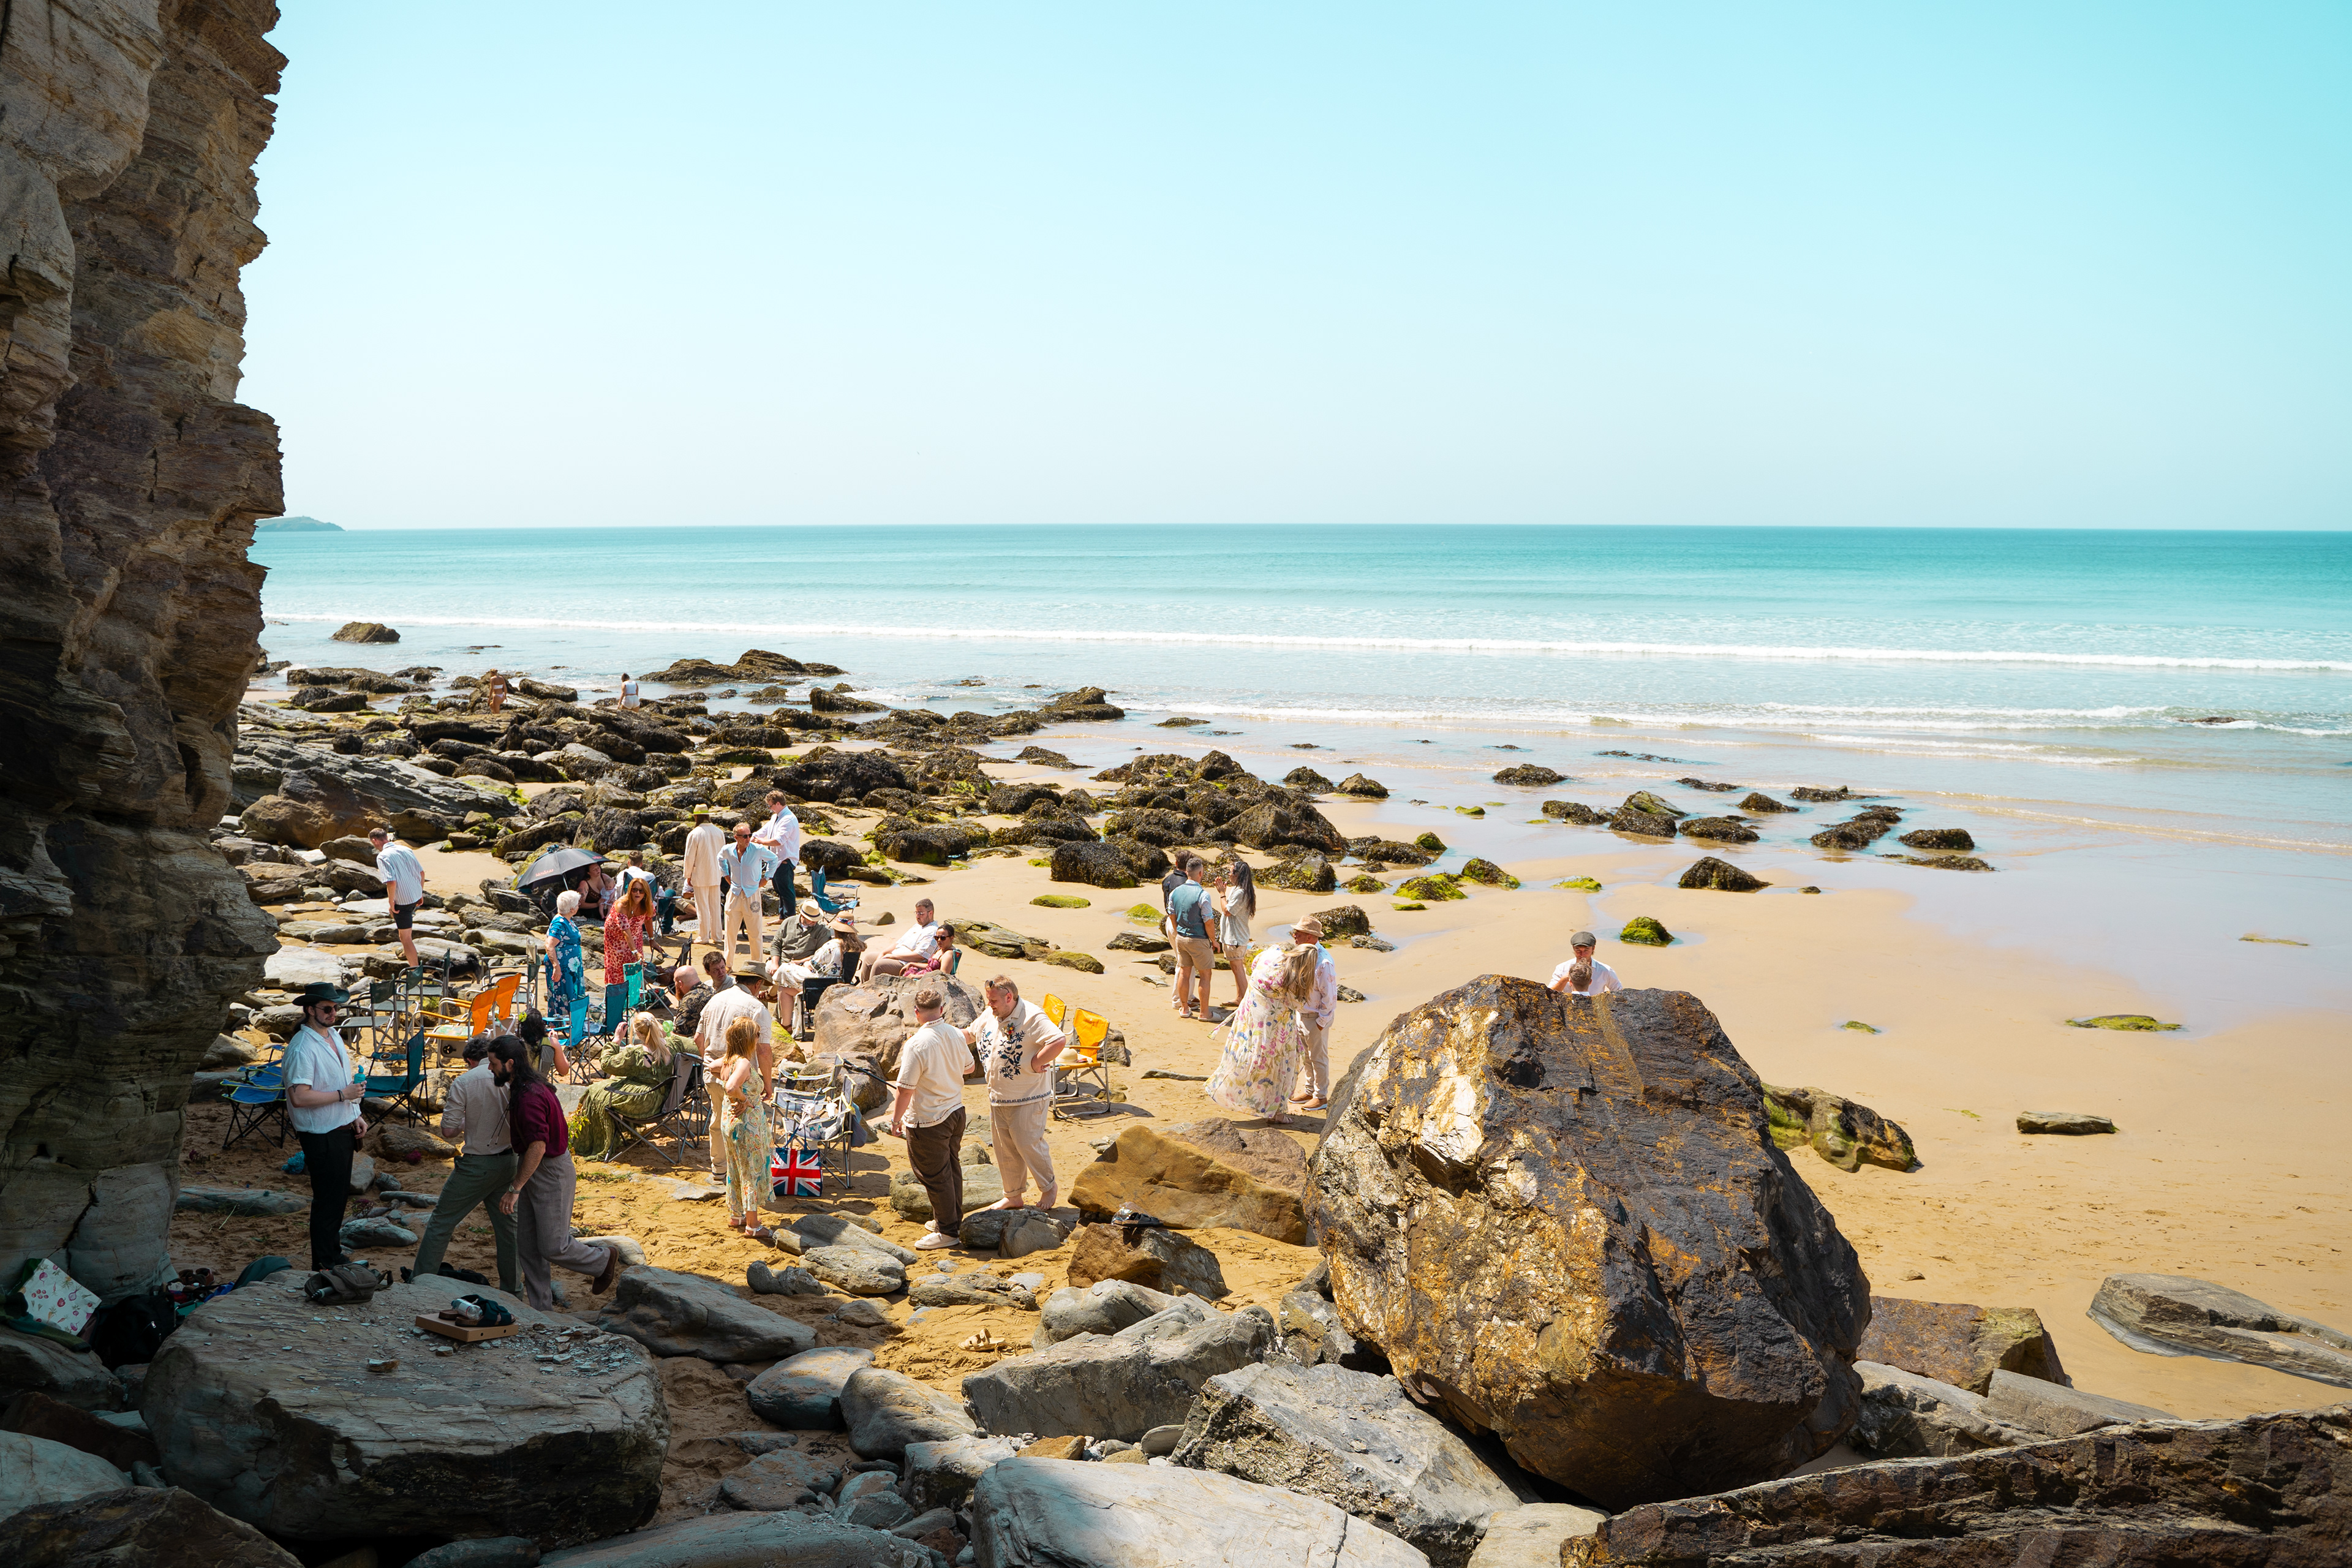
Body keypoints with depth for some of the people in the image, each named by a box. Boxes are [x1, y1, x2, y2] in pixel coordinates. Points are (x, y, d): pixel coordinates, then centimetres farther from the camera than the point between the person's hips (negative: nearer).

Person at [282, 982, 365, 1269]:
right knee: (327, 1200, 1)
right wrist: (343, 1095, -23)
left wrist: (355, 1116, 13)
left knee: (339, 1197, 18)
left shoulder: (334, 1036, 9)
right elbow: (299, 1097, -28)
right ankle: (324, 1264, 13)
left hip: (342, 1130, 9)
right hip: (322, 1136, -9)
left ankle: (334, 1256, 31)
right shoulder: (302, 1048, -21)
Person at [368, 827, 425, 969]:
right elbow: (422, 873, 8)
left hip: (403, 900, -8)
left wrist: (391, 902, -13)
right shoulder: (406, 849, 5)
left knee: (405, 937, 2)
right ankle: (407, 950, 43)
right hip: (416, 896, 8)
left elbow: (391, 882, -26)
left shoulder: (383, 856, -16)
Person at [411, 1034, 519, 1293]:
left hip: (476, 1165, -3)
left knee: (442, 1222, 10)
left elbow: (448, 1130, -11)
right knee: (508, 1223, 16)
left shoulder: (464, 1082, -11)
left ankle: (420, 1282, 14)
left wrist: (466, 1121, 9)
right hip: (509, 1162, 3)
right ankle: (512, 1288, 20)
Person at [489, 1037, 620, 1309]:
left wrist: (515, 1188, -26)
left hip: (552, 1172, -10)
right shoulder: (520, 1088, 8)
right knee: (527, 1245, 9)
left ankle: (604, 1260, 22)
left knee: (553, 1247, -2)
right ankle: (540, 1307, 16)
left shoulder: (530, 1096, -26)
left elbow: (538, 1147, -30)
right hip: (535, 1170, 10)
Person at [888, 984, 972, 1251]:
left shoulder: (917, 1045, -24)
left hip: (928, 1122, -7)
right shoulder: (955, 1035, -3)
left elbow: (906, 1088, -21)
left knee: (935, 1176, 5)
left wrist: (896, 1119, -9)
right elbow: (968, 1066, 15)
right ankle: (954, 1220, 35)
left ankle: (947, 1231, 13)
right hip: (956, 1112, 7)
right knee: (952, 1168, 21)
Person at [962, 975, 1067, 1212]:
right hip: (997, 1097, 8)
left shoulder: (1032, 1017, -20)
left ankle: (1049, 1186, 22)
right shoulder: (989, 1017, 6)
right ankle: (1013, 1196, 27)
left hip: (1028, 1098, -8)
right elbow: (970, 1034, 25)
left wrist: (1035, 1063, -25)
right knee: (1004, 1148, 13)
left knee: (1028, 1144, -1)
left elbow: (1060, 1041, -32)